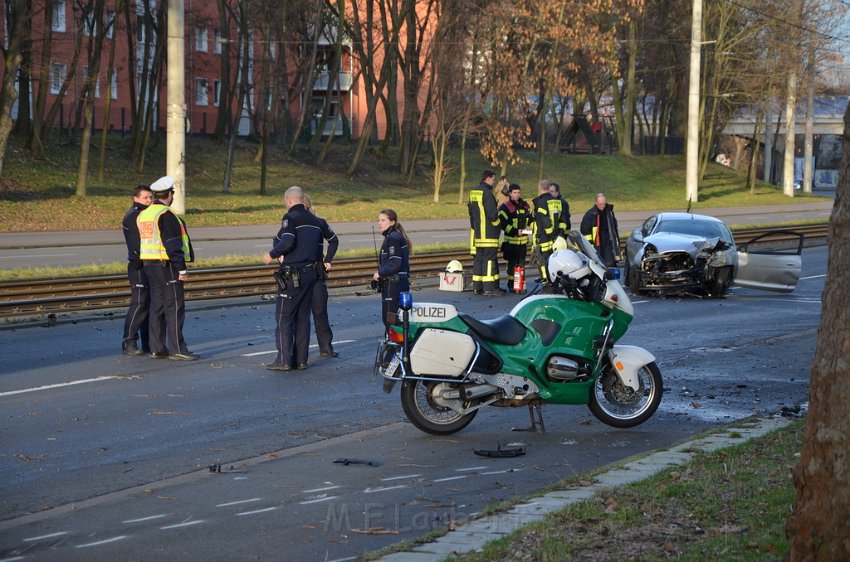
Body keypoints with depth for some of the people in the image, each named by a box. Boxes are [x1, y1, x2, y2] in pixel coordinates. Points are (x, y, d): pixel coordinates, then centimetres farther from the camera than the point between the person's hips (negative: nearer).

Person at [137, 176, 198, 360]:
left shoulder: (143, 215, 13)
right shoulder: (166, 215, -14)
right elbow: (172, 245, -19)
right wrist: (182, 268, -17)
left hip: (149, 265, 9)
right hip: (167, 266, -9)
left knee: (157, 306, 11)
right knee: (174, 307, -6)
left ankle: (157, 348, 12)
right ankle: (177, 349, -7)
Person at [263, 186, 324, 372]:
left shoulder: (290, 218, -10)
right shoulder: (315, 221, 14)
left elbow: (287, 241, -24)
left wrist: (272, 255, -9)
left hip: (292, 275, -7)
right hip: (311, 273, 7)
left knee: (284, 317, -2)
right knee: (303, 317, 12)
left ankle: (284, 360, -5)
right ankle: (301, 360, 11)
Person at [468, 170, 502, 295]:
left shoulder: (473, 192, 14)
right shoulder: (487, 193, -15)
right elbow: (493, 214, -18)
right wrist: (497, 225, 0)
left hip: (477, 233, 9)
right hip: (489, 233, -9)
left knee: (478, 258, 12)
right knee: (489, 259, -7)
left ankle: (477, 287, 14)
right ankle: (489, 288, -9)